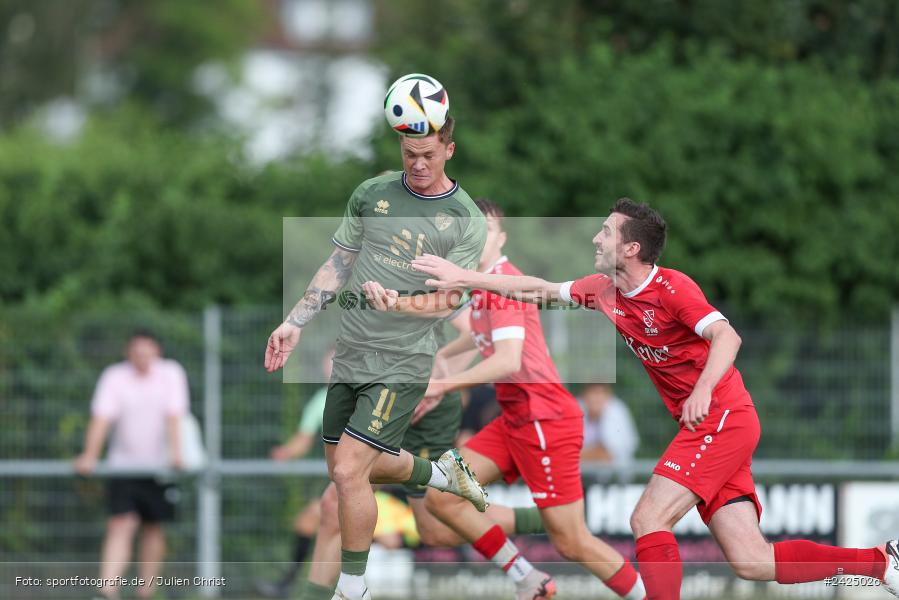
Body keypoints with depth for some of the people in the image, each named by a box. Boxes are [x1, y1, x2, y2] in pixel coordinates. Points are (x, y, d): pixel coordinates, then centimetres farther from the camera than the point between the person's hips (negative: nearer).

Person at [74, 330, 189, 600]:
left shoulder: (171, 373, -4)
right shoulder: (114, 376, -5)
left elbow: (174, 416, -13)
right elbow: (101, 418, -15)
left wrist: (175, 452, -26)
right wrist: (90, 455, -26)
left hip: (160, 466, 1)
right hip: (123, 464, -1)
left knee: (154, 528, 8)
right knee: (120, 525, -13)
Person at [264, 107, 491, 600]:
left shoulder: (467, 221, -7)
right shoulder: (372, 194, 6)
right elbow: (339, 264, 13)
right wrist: (293, 324, 8)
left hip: (402, 362, -6)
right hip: (349, 356, 6)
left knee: (349, 470, -15)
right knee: (346, 469, 16)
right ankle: (442, 473, 41)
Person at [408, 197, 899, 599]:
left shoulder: (671, 287, -13)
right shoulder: (604, 291, 10)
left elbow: (726, 337, -26)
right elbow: (541, 290, 21)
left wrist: (703, 391, -41)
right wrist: (465, 278, 20)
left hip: (723, 417, -7)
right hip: (703, 428, 7)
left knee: (649, 517, -17)